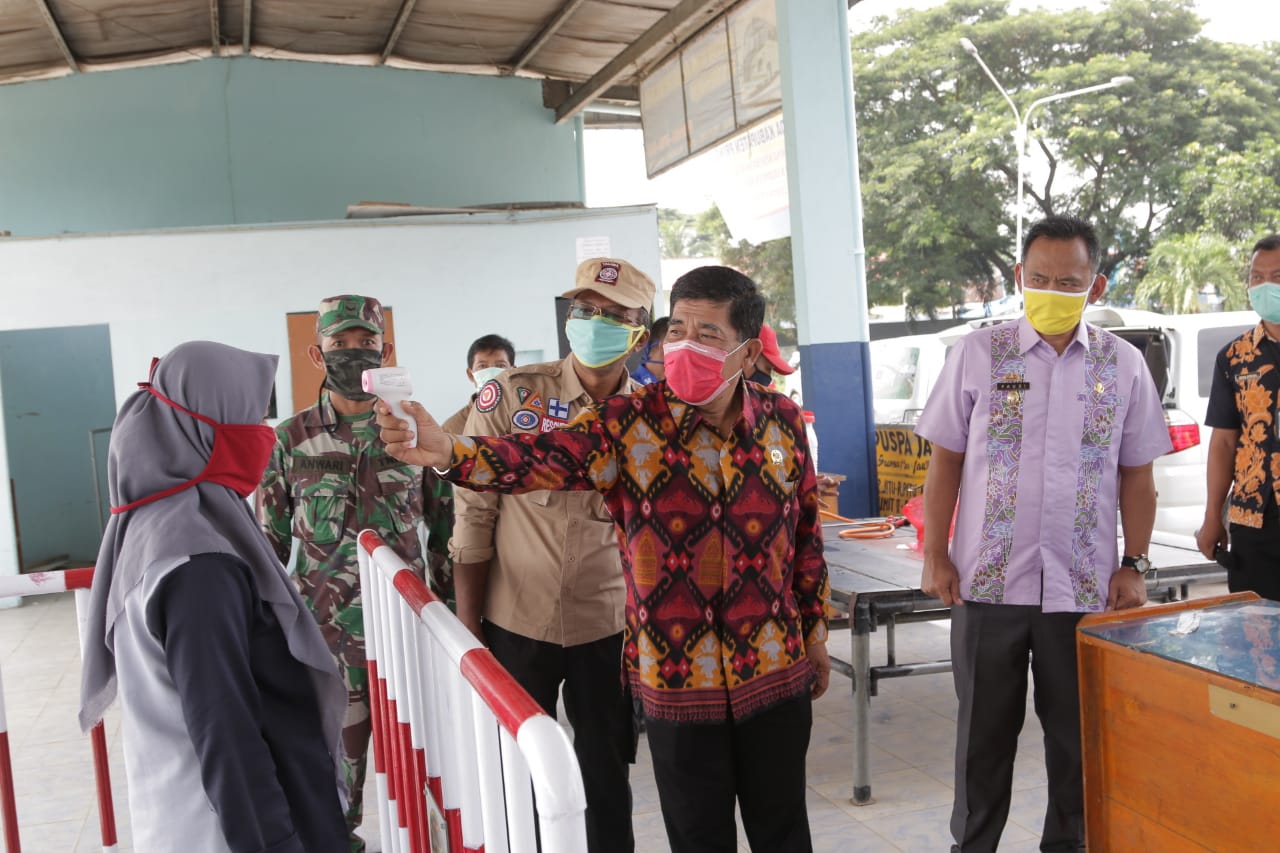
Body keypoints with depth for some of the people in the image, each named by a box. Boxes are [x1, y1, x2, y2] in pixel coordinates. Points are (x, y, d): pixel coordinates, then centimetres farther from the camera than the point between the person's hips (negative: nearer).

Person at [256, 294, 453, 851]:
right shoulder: (290, 440, 1)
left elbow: (444, 526, 7)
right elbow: (269, 540, 8)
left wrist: (448, 603, 6)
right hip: (324, 630, 0)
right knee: (338, 744, 8)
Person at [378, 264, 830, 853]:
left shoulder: (782, 421, -1)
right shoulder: (628, 424, -11)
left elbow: (806, 530, 8)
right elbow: (539, 458, -25)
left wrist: (815, 632, 13)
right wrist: (446, 450, -43)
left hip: (777, 672, 2)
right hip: (677, 674, -2)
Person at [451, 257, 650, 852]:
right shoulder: (509, 396, -9)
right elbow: (473, 517, -6)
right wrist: (467, 630, -5)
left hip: (609, 630, 1)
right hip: (514, 625, -1)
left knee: (606, 781, 15)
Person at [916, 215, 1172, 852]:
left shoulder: (1123, 365, 3)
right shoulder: (978, 353, -1)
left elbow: (1136, 476, 8)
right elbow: (945, 462, 1)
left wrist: (1134, 566, 2)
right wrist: (934, 556, -3)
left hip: (1084, 585, 1)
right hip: (987, 580, -1)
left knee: (1078, 734, 12)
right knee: (983, 732, 12)